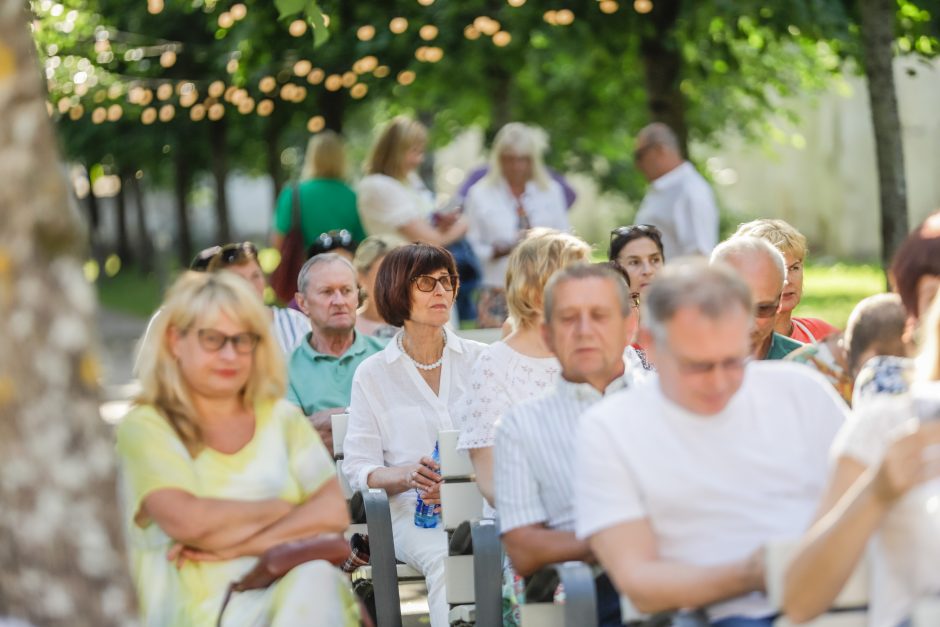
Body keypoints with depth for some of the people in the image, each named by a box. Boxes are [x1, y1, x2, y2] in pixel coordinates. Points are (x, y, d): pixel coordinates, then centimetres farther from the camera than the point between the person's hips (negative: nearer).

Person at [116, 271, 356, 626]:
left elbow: (334, 511, 4)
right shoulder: (145, 427, 5)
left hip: (295, 590, 4)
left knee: (314, 577, -34)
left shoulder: (282, 417, 18)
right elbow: (186, 519, -12)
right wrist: (284, 509, 2)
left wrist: (236, 545, -9)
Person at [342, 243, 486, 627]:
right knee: (445, 559, -36)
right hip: (413, 507, -1)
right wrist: (408, 476, -17)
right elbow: (359, 468, 5)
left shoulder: (480, 360, 14)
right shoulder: (372, 374, 10)